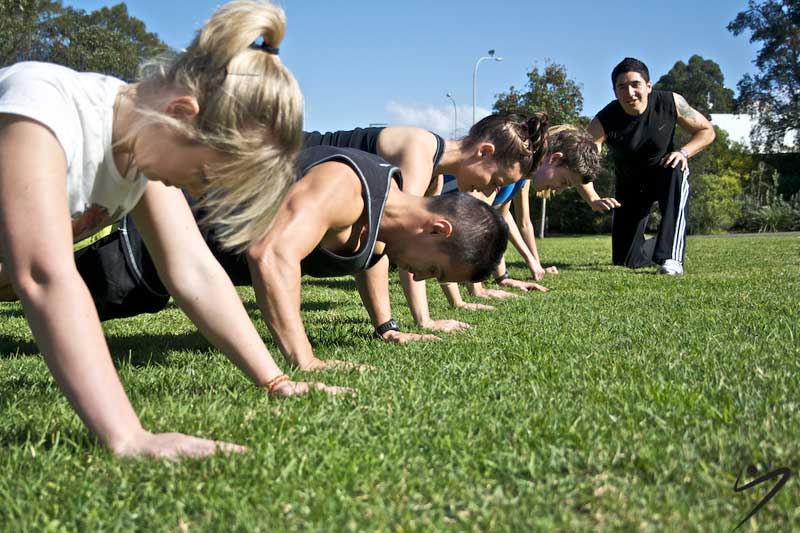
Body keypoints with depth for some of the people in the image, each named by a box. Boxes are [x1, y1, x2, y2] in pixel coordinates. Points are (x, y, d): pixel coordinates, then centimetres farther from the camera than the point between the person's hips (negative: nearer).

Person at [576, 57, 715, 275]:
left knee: (675, 172, -40)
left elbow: (707, 131, -9)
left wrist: (684, 152, -29)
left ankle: (670, 256, -35)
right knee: (625, 261, 1)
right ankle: (657, 247, 39)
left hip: (665, 171, -1)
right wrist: (594, 200, -54)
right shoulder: (603, 123, -27)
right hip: (630, 184, 1)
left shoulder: (670, 103, -23)